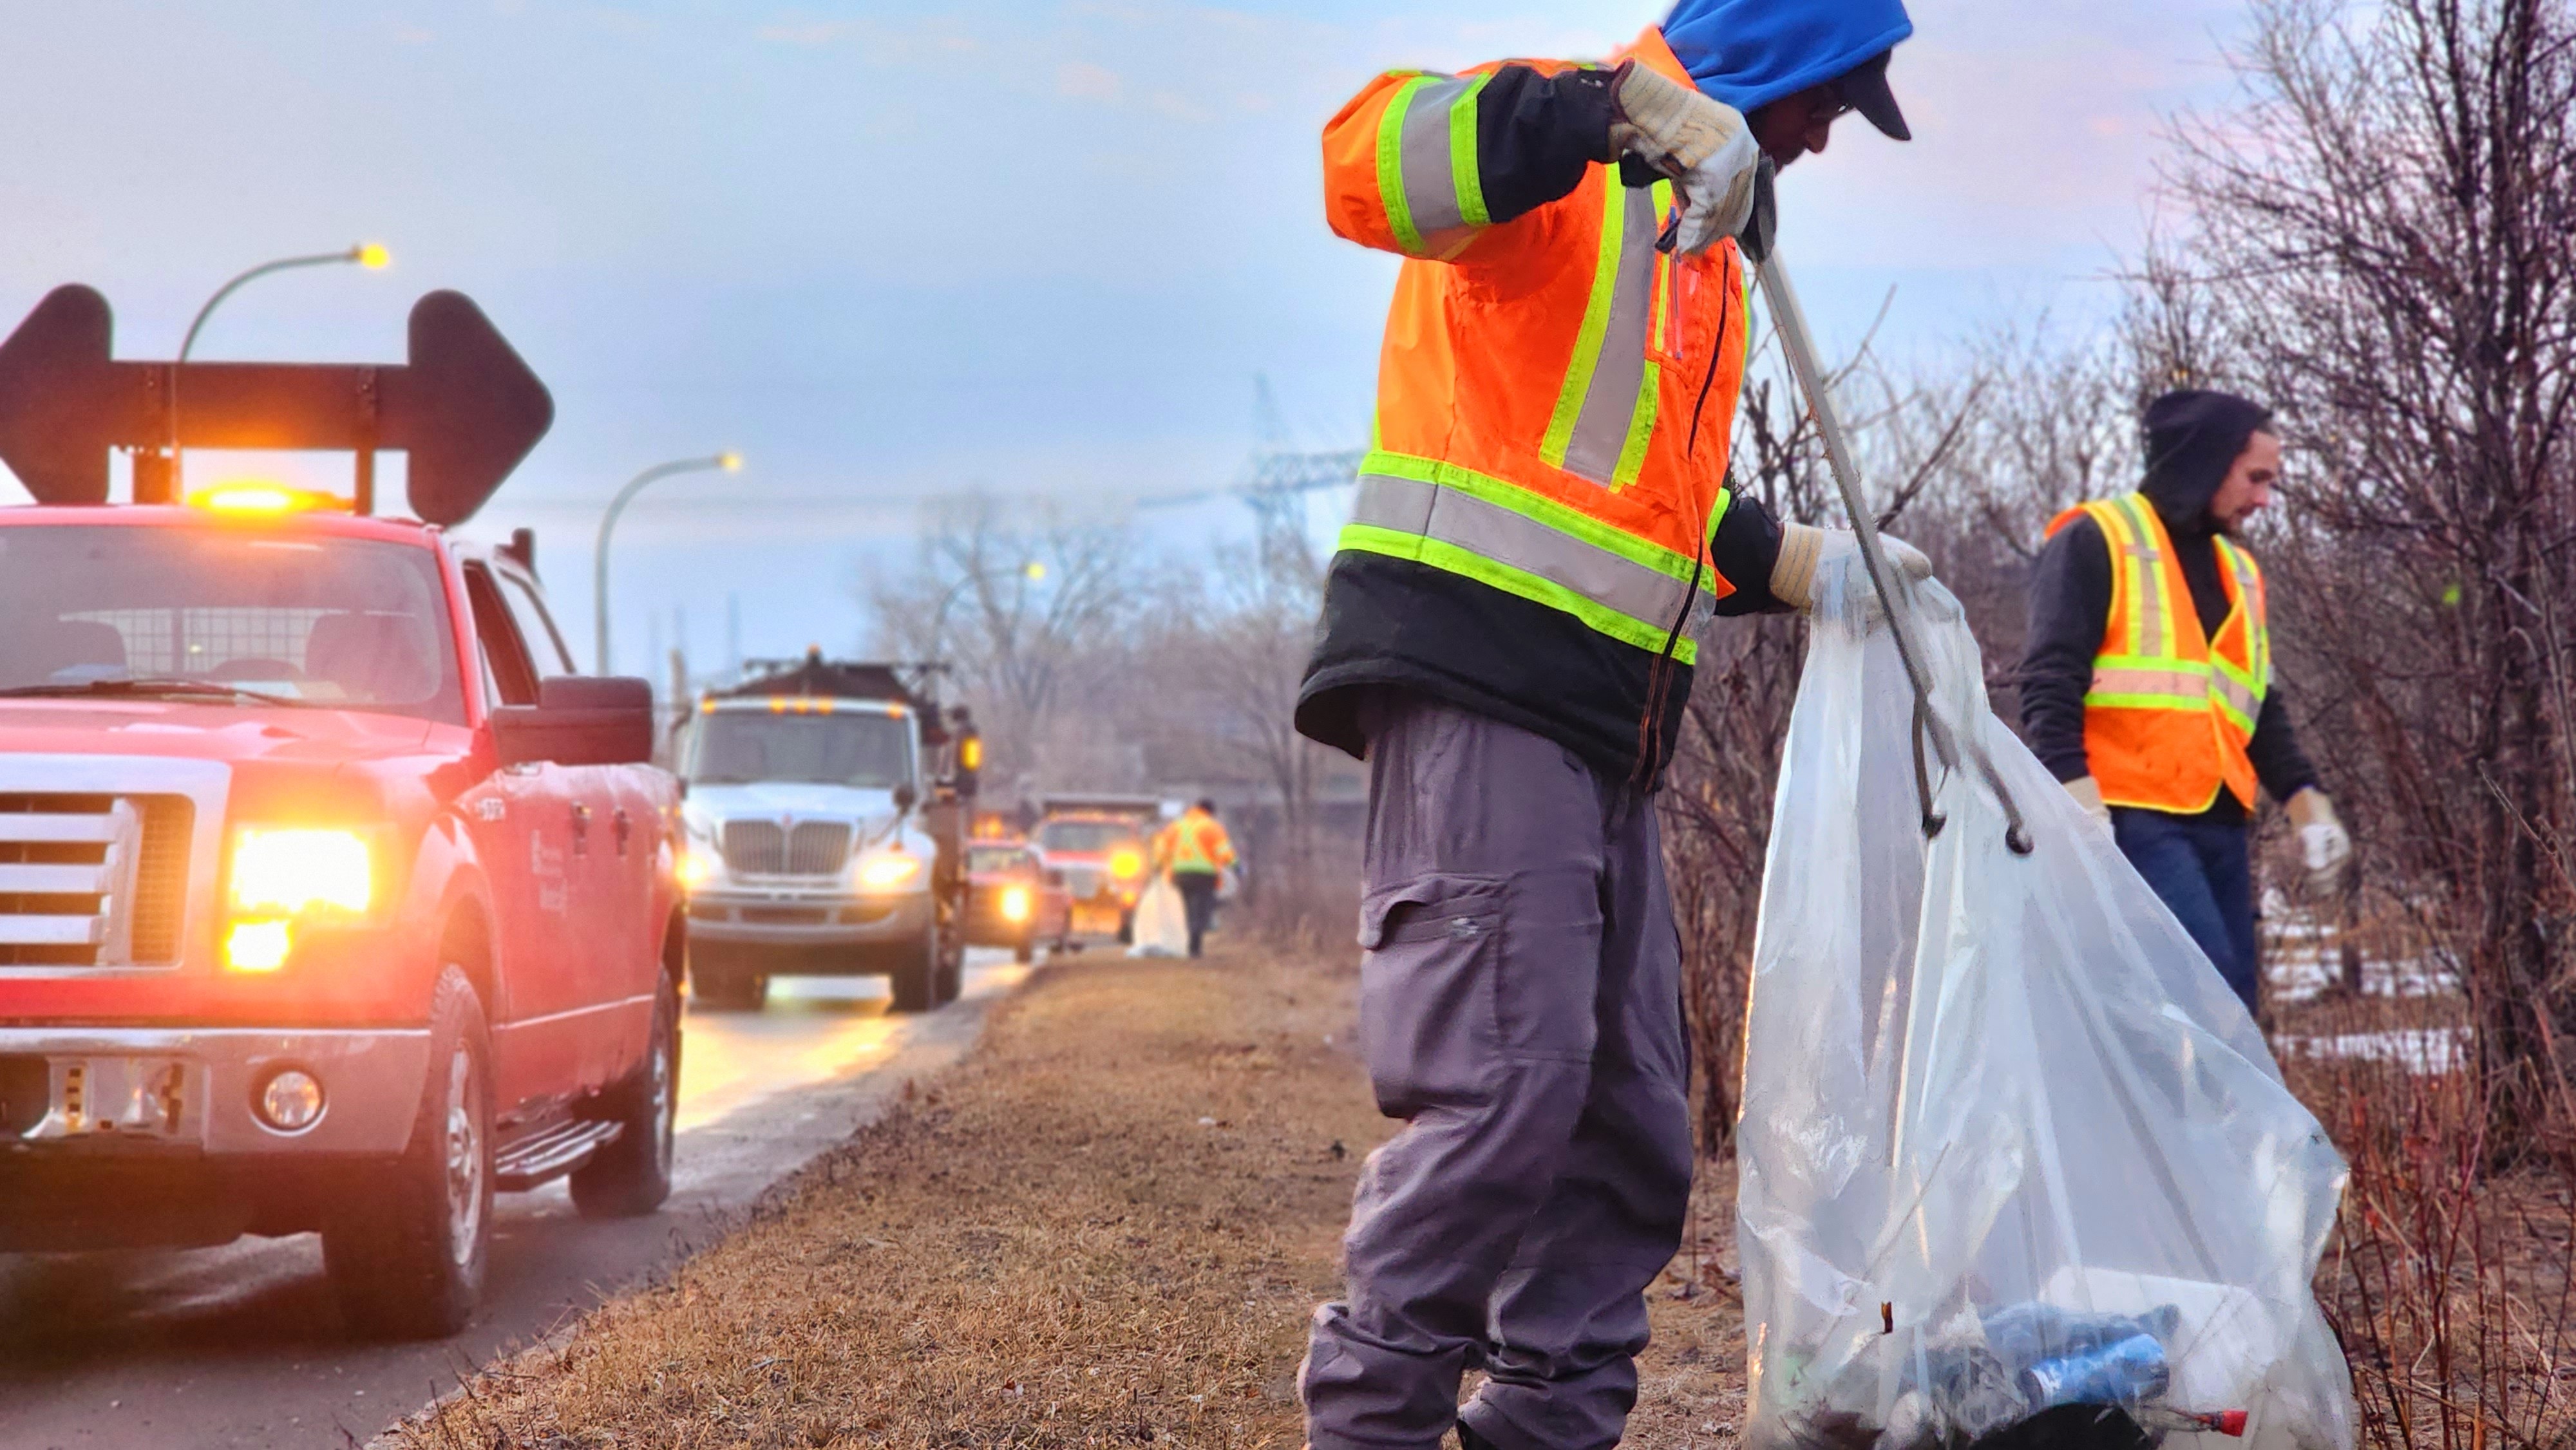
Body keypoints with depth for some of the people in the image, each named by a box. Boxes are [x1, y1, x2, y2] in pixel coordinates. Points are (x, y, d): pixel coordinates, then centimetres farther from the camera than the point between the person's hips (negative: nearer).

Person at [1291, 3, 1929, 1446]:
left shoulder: (1705, 247, 26)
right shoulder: (1569, 172, -5)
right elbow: (1374, 155, -28)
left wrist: (1796, 562, 19)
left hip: (1604, 732, 10)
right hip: (1478, 688, -10)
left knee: (1631, 1121, 10)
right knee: (1500, 1089, -16)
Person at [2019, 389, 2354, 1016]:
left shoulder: (2237, 572, 24)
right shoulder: (2096, 541, -1)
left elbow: (2262, 709, 27)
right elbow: (2050, 681, -9)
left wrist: (2305, 802, 14)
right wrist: (2079, 796, -20)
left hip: (2218, 823, 8)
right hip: (2132, 817, -8)